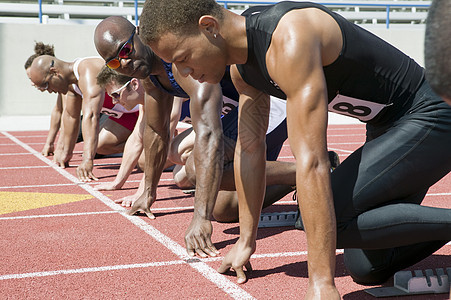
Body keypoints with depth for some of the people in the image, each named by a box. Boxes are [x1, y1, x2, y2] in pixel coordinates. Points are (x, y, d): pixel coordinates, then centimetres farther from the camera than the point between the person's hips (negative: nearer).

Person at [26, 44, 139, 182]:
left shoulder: (88, 73, -31)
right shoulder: (70, 79, 0)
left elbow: (91, 116, -40)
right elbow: (70, 116, 12)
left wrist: (87, 160, -46)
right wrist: (64, 152, 16)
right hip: (128, 111, 9)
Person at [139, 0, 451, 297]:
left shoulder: (289, 40, -31)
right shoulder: (241, 67, -2)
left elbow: (311, 161, -36)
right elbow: (249, 148, 8)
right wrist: (246, 240, 12)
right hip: (387, 128, 9)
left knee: (330, 216, -25)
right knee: (367, 268, 4)